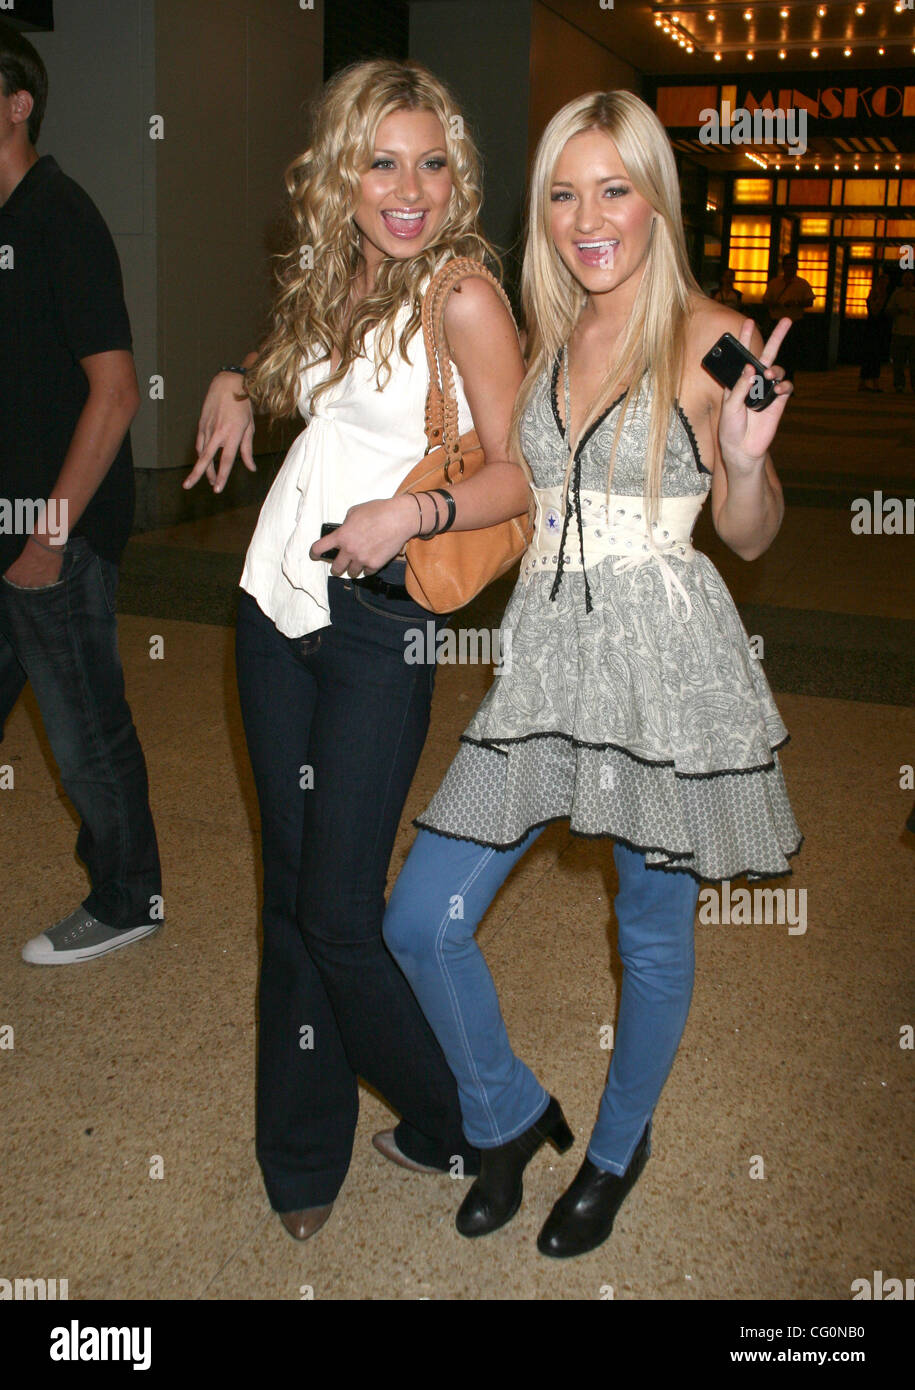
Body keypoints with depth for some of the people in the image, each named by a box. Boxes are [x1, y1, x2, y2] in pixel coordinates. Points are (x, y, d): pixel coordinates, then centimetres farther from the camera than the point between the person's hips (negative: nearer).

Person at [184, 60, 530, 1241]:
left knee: (339, 914, -3)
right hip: (275, 601, 7)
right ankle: (302, 1155, 31)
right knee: (287, 891, 12)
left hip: (377, 623, -7)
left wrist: (411, 512, -24)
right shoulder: (330, 282, 11)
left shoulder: (464, 299, -9)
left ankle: (454, 1130, 25)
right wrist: (237, 385, 8)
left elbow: (521, 480, -9)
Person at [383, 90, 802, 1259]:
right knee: (421, 921, 2)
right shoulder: (545, 336, 10)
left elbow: (751, 535, -2)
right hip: (545, 650, 5)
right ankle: (511, 1117, 29)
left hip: (665, 658, -5)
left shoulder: (708, 337, -5)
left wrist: (746, 459, -24)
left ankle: (618, 1147, 39)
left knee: (652, 931, 12)